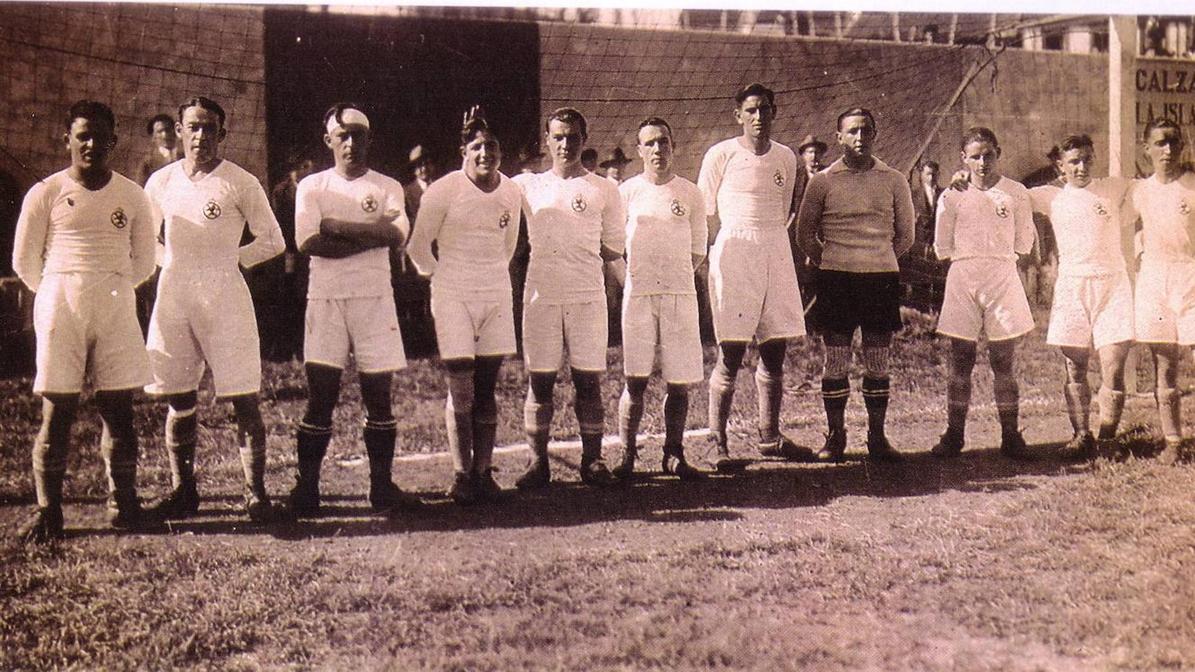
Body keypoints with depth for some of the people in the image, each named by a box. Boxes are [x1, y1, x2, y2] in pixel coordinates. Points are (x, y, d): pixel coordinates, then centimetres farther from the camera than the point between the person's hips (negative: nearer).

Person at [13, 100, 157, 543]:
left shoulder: (132, 196, 8)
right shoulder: (46, 193, 1)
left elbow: (143, 262, 18)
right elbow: (24, 262, 8)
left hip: (116, 308, 2)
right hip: (60, 306, -2)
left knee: (119, 407, 2)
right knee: (57, 410, -2)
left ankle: (123, 502, 11)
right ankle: (47, 510, 3)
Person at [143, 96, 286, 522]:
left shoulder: (240, 183, -2)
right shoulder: (162, 182, 10)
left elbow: (273, 241, 2)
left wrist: (232, 260, -3)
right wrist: (174, 263, 10)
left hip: (224, 295, -4)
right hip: (173, 295, 4)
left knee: (244, 398, -4)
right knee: (179, 400, 8)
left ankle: (255, 491, 3)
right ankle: (182, 490, 19)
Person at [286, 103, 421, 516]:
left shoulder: (387, 187, 9)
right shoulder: (312, 186, 8)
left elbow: (398, 234, -11)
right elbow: (308, 242, -8)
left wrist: (335, 225, -9)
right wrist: (370, 235, -10)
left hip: (374, 299, 1)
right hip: (325, 298, -1)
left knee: (378, 396, 3)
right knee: (320, 396, -3)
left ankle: (382, 486, 10)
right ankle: (306, 487, 3)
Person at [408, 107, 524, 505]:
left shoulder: (512, 193, 6)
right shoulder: (445, 190, -8)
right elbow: (418, 245, 2)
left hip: (497, 296, 4)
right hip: (453, 296, -4)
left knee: (487, 390, 5)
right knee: (461, 390, -6)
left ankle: (483, 472, 10)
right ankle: (461, 476, 0)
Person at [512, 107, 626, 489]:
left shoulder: (603, 191, 11)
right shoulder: (526, 185, 13)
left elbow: (613, 249, 14)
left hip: (587, 295, -1)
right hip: (540, 294, 1)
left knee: (588, 380, 0)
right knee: (540, 380, 0)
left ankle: (592, 460, 7)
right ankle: (537, 462, 6)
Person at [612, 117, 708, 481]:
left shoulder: (690, 194, 7)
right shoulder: (627, 191, 5)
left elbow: (698, 251, 12)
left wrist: (672, 274, 3)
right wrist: (632, 277, 2)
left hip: (680, 294, 1)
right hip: (638, 293, -1)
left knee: (680, 382, 1)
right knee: (635, 380, -4)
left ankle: (674, 454, 13)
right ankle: (627, 454, 5)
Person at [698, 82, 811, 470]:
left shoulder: (786, 158, 13)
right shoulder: (721, 155, -1)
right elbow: (706, 212, 3)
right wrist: (726, 251, 4)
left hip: (776, 254, 5)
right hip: (734, 252, -5)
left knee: (774, 350, 7)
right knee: (731, 354, -7)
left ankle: (770, 438, 17)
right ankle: (718, 444, -2)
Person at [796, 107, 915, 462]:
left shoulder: (894, 181, 7)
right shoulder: (822, 181, 3)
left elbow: (905, 235, 15)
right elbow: (805, 233, 11)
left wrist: (880, 261, 12)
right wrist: (828, 263, 9)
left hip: (882, 277, 1)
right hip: (836, 277, -1)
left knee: (878, 362, 5)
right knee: (836, 361, 0)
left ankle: (877, 437, 12)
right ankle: (835, 436, 9)